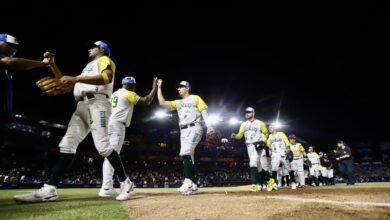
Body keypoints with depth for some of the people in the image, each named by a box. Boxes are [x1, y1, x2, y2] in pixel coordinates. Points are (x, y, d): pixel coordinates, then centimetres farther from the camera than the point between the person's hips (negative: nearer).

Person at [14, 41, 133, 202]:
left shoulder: (104, 60, 10)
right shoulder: (88, 67, 36)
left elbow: (107, 77, -15)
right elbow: (67, 83, 32)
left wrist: (76, 78, -18)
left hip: (97, 103, -8)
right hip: (81, 106, 9)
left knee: (102, 146, -19)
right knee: (67, 144, -3)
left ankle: (125, 182, -8)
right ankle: (49, 190, -5)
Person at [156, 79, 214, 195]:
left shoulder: (195, 98, 9)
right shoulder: (178, 103, 22)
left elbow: (204, 112, -1)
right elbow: (162, 103, 11)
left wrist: (209, 125, -15)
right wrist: (159, 88, 12)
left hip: (194, 128, -6)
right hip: (183, 131, 7)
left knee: (185, 153, -24)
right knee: (188, 156, 4)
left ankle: (188, 182, -25)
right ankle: (193, 185, 9)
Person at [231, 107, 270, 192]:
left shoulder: (260, 123, 1)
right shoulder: (243, 124, 9)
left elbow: (266, 133, 5)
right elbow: (240, 135, 5)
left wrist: (263, 141, -12)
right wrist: (235, 136, -17)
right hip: (250, 146, 2)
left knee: (263, 165, 2)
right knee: (253, 164, -7)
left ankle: (269, 180, 24)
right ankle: (258, 184, -6)